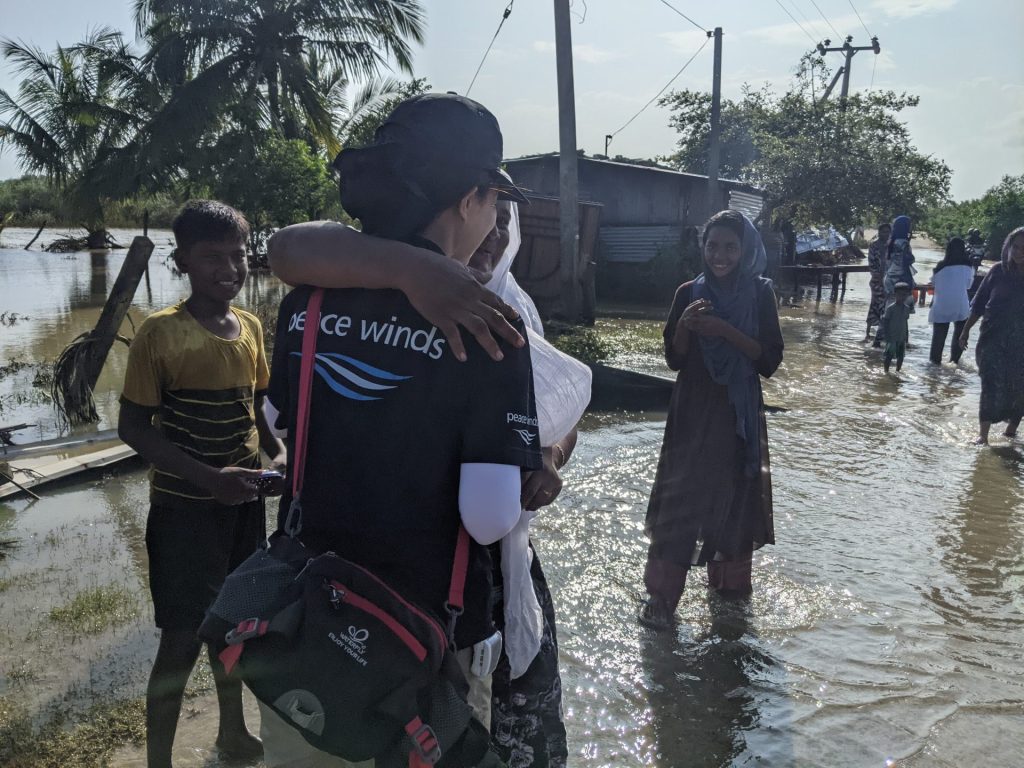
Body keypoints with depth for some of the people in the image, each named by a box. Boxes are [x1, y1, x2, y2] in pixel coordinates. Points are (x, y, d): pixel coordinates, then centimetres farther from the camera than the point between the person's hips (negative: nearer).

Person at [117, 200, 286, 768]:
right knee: (182, 639, 1)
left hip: (244, 502, 6)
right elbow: (133, 427, -14)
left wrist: (280, 453, -5)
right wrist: (209, 478, -23)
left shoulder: (250, 327, 2)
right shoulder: (159, 333, -15)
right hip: (184, 507, -6)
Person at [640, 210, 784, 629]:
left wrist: (726, 331, -21)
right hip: (693, 413, 0)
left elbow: (770, 360, -8)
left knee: (736, 496, 12)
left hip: (740, 415, 1)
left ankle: (730, 580, 31)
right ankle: (662, 595, 1)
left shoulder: (760, 294, -3)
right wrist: (685, 326, -21)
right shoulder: (689, 293, -2)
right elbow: (674, 360, -1)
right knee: (679, 500, -3)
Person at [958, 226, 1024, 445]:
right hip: (992, 339, -1)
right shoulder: (998, 271, -2)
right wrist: (966, 329, 5)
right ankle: (983, 434, 1)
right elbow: (979, 303, 4)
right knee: (991, 386, -3)